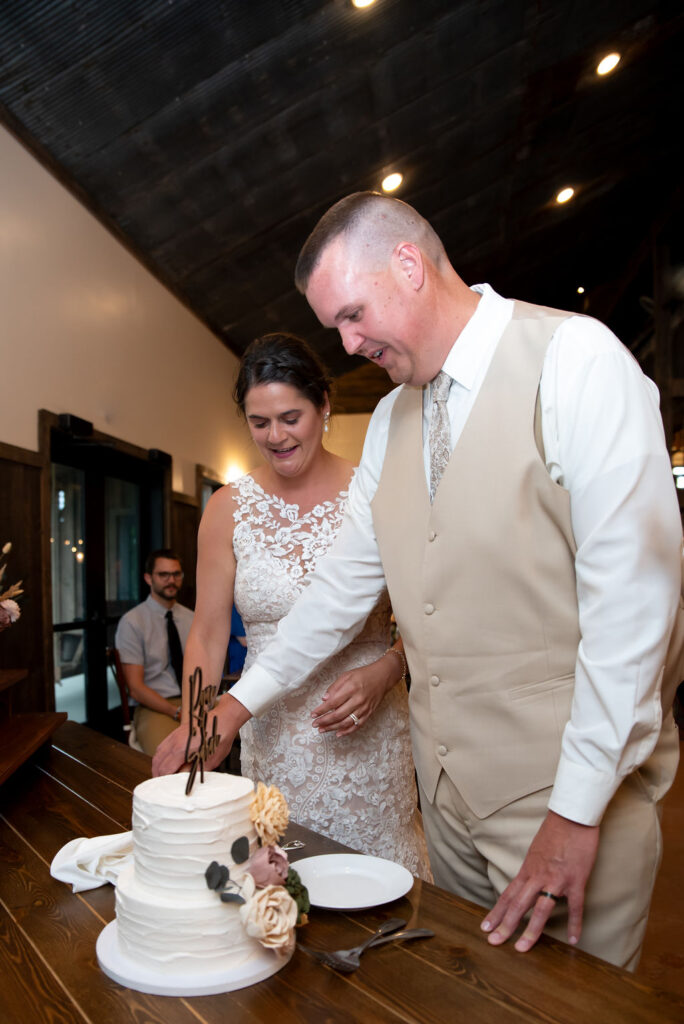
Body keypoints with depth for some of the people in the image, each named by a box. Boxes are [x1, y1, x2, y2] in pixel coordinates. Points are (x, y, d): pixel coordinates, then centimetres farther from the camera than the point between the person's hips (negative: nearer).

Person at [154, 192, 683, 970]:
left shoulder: (575, 359, -12)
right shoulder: (390, 419, 9)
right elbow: (347, 577, 13)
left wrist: (579, 806, -17)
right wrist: (242, 700, 11)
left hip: (572, 790, -5)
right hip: (450, 784, 6)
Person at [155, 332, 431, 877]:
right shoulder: (229, 508, 0)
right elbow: (208, 635, 4)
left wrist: (382, 673, -17)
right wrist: (192, 739, -5)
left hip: (368, 731, -1)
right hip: (273, 734, 1)